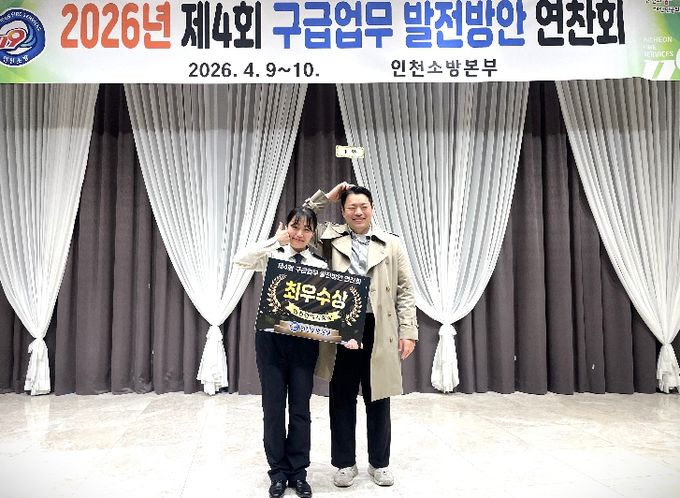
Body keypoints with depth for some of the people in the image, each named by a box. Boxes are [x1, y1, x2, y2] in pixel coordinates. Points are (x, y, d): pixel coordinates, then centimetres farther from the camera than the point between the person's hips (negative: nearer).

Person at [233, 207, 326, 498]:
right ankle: (278, 471, 24)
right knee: (274, 406, 8)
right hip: (271, 338, 0)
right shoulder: (272, 256, 2)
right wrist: (275, 241, -14)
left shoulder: (320, 266, 4)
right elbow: (239, 260, -18)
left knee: (300, 408, 9)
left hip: (304, 341, 1)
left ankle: (298, 472, 25)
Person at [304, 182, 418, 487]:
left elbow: (405, 292, 5)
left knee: (378, 400, 11)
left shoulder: (392, 245, 8)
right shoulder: (331, 239, 8)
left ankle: (379, 463, 28)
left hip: (378, 331, 0)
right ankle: (345, 463, 25)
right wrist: (326, 197, 2)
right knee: (342, 399, 9)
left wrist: (408, 331, -3)